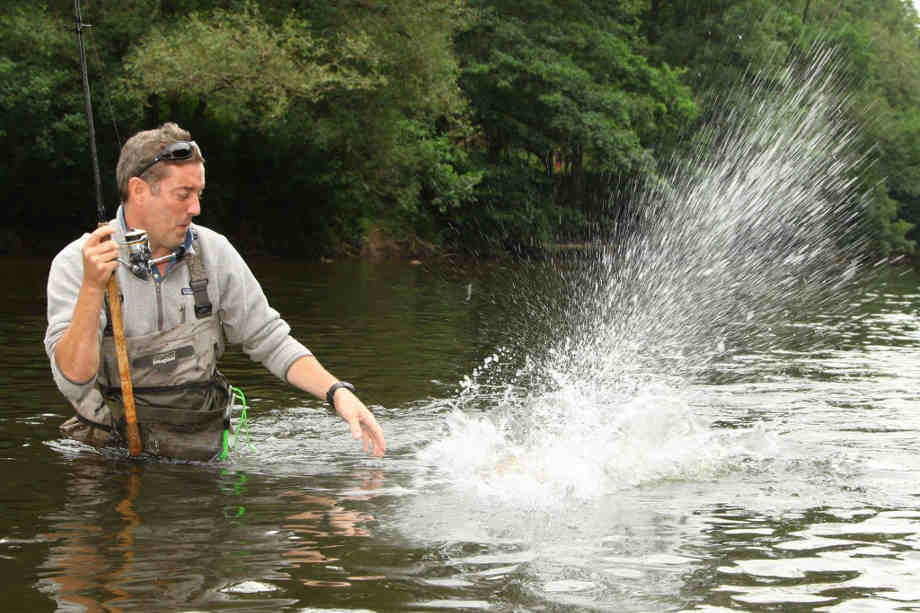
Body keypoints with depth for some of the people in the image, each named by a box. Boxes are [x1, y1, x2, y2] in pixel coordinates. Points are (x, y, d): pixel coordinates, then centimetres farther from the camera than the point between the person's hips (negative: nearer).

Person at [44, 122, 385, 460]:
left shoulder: (214, 252, 2)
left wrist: (337, 392, -5)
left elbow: (269, 341, 9)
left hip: (201, 453, 3)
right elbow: (73, 380, -18)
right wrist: (92, 287, -28)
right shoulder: (75, 263, -9)